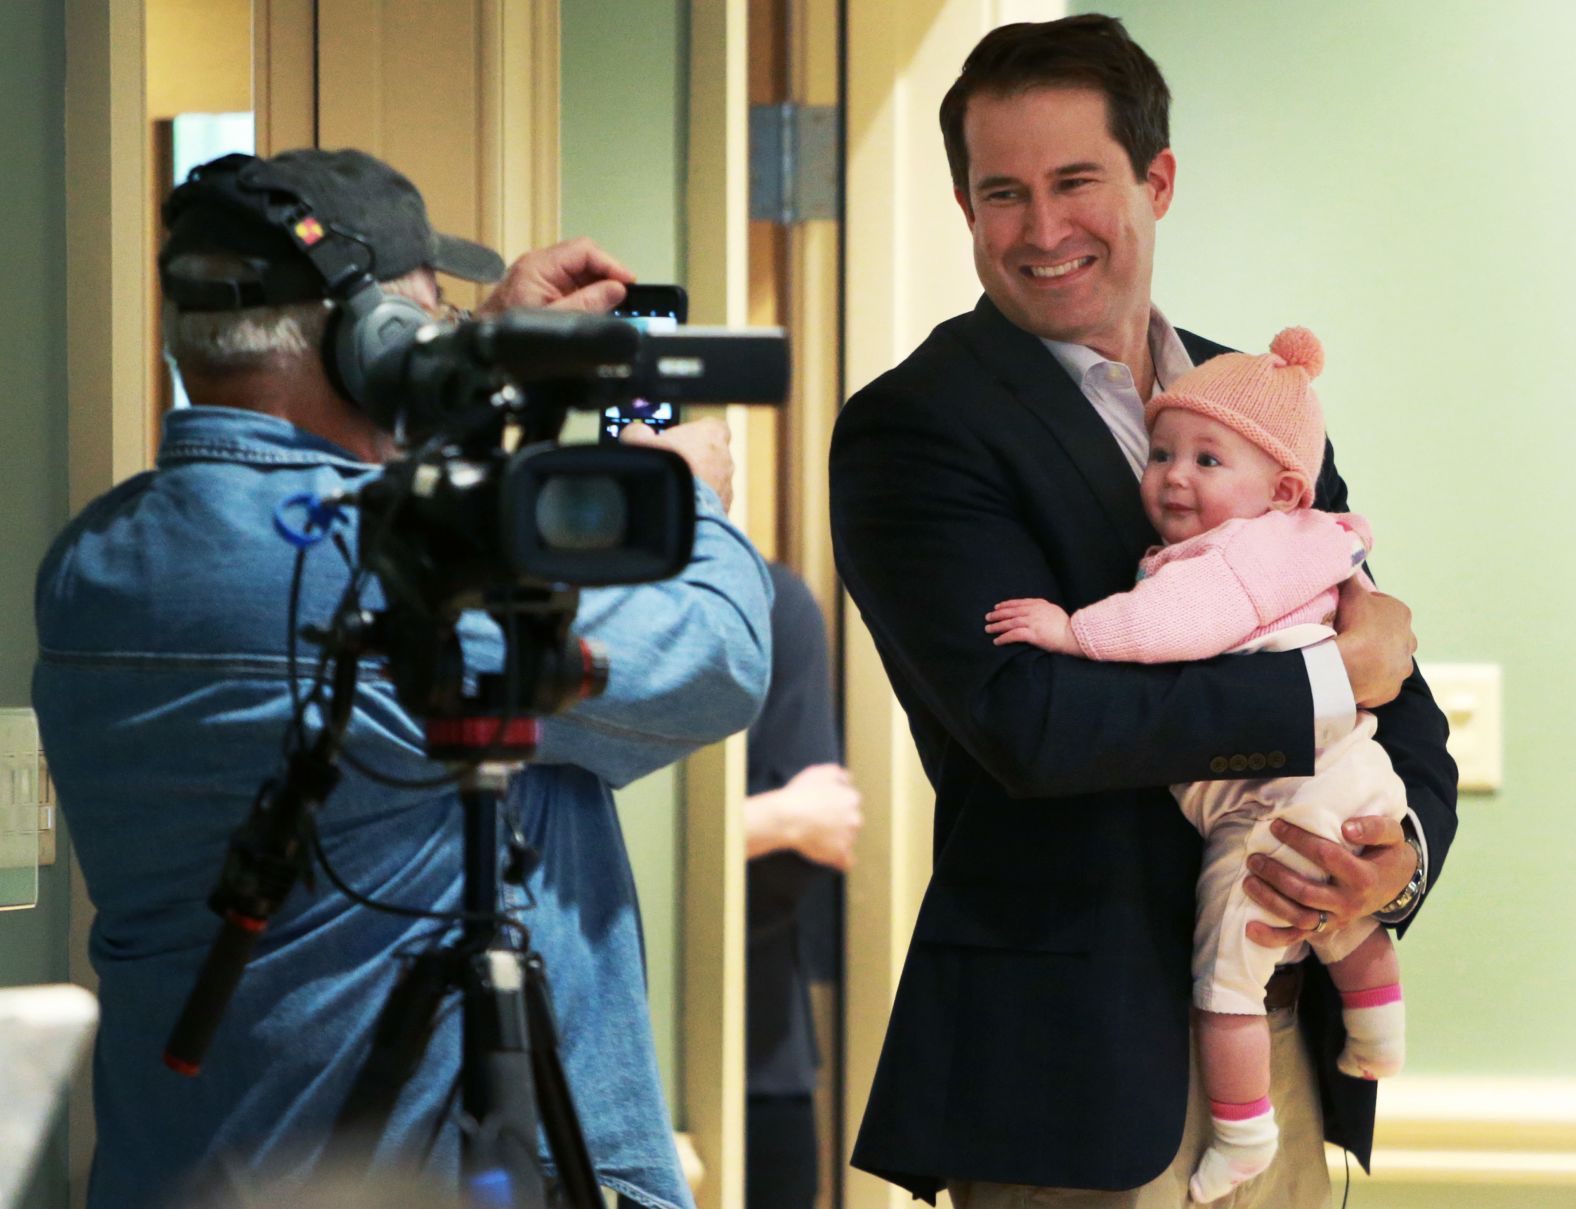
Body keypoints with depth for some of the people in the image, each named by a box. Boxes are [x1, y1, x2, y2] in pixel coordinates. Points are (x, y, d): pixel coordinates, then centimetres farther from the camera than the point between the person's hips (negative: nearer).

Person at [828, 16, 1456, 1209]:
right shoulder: (912, 428, -8)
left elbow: (1401, 700, 15)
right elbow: (1030, 720, -22)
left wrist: (1405, 852, -8)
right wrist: (1331, 678, -14)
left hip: (1288, 1055, 6)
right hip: (1078, 1070, -6)